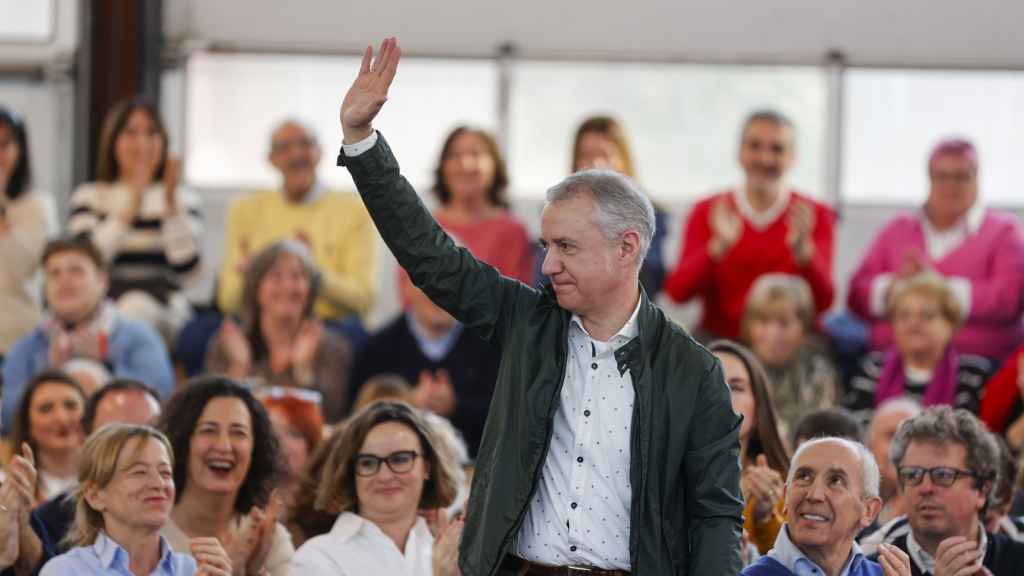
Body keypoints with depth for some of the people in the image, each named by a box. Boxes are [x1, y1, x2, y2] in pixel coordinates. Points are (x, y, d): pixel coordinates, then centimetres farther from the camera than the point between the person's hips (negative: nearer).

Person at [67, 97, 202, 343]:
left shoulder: (183, 199, 13)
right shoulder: (88, 197, 13)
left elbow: (186, 269, -4)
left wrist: (171, 202, -11)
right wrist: (130, 208, -17)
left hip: (165, 313, 0)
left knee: (139, 306, -33)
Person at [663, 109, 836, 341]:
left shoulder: (816, 215, 7)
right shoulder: (706, 212, 8)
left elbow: (823, 302, -5)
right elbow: (677, 292, -4)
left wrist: (802, 248, -22)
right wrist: (719, 246, -19)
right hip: (719, 342, 1)